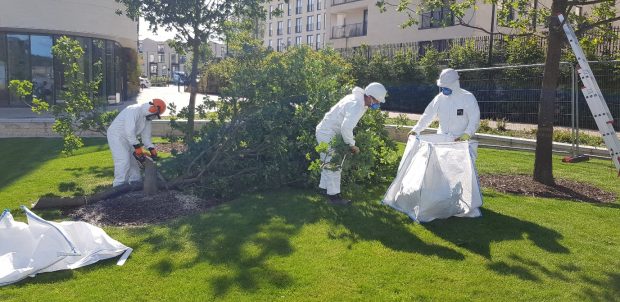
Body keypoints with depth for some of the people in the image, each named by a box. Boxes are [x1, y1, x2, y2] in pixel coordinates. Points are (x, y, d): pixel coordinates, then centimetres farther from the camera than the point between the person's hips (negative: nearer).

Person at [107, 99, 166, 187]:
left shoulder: (147, 117, 3)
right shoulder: (134, 110, -25)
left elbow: (146, 136, 6)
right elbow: (129, 131, -33)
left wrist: (152, 150, -5)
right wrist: (138, 147, -29)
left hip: (128, 138, 9)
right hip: (116, 136, -9)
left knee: (133, 160, 11)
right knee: (124, 161, -18)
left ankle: (136, 183, 21)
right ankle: (119, 186, -18)